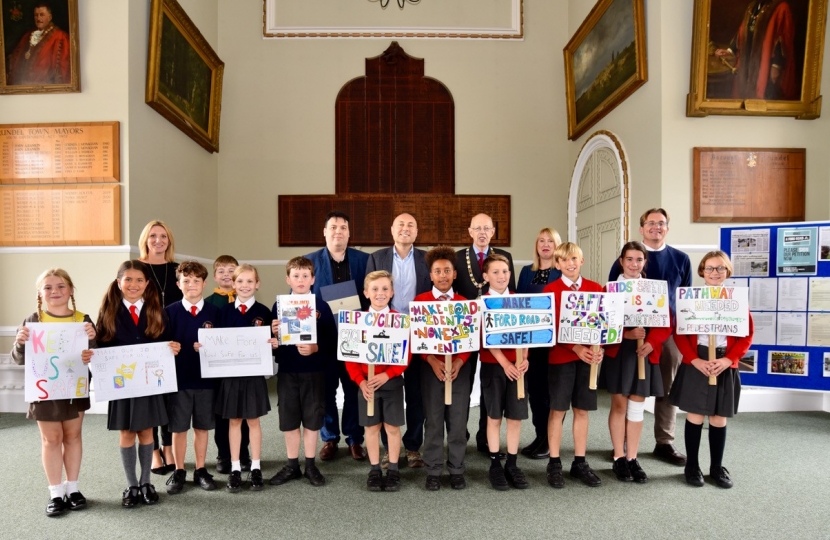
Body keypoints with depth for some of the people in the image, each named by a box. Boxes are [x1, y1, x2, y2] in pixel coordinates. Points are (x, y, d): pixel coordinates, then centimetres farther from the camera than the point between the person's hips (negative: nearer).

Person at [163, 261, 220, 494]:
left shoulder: (214, 312, -1)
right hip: (178, 379, 0)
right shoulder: (170, 311, -1)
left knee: (202, 427, 11)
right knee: (178, 428, 9)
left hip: (205, 379, 1)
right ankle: (179, 472, 25)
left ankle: (201, 471, 25)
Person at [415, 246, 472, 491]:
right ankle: (433, 471, 18)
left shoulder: (464, 303, 5)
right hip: (430, 368, -1)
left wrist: (459, 362, -13)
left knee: (458, 420, 7)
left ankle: (456, 469, 21)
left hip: (459, 368, 1)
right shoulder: (419, 301, 0)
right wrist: (432, 361, -15)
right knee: (433, 420, 6)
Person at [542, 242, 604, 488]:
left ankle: (580, 463, 22)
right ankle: (554, 464, 15)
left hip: (589, 355, 3)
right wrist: (576, 348, -20)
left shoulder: (595, 288, 6)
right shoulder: (550, 290, -5)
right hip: (561, 356, -3)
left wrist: (598, 348, -10)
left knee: (582, 410, 11)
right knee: (558, 409, 4)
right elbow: (552, 327, -9)